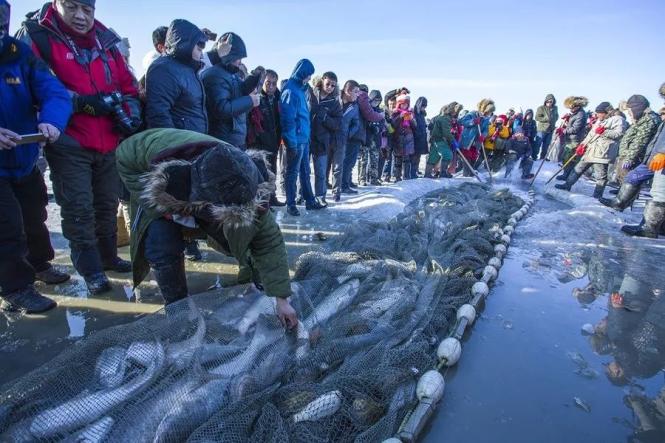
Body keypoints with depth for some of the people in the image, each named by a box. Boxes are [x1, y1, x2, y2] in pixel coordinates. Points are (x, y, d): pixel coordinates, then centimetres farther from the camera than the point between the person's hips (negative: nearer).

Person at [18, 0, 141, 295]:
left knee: (107, 204, 14)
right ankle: (90, 269, 11)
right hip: (68, 145, -4)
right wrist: (81, 102, -20)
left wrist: (130, 112, -2)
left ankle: (108, 256, 30)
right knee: (79, 209, -1)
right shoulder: (36, 36, -4)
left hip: (110, 143, 5)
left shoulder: (104, 39, 11)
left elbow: (127, 84, 14)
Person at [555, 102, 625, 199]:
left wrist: (604, 132, -24)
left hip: (601, 154, -8)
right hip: (590, 151, 8)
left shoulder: (617, 119, -4)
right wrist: (582, 145, 11)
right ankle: (567, 185, 23)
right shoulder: (599, 121, 21)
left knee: (601, 175, -3)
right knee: (579, 168, 14)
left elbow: (619, 133, -15)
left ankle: (597, 195, 2)